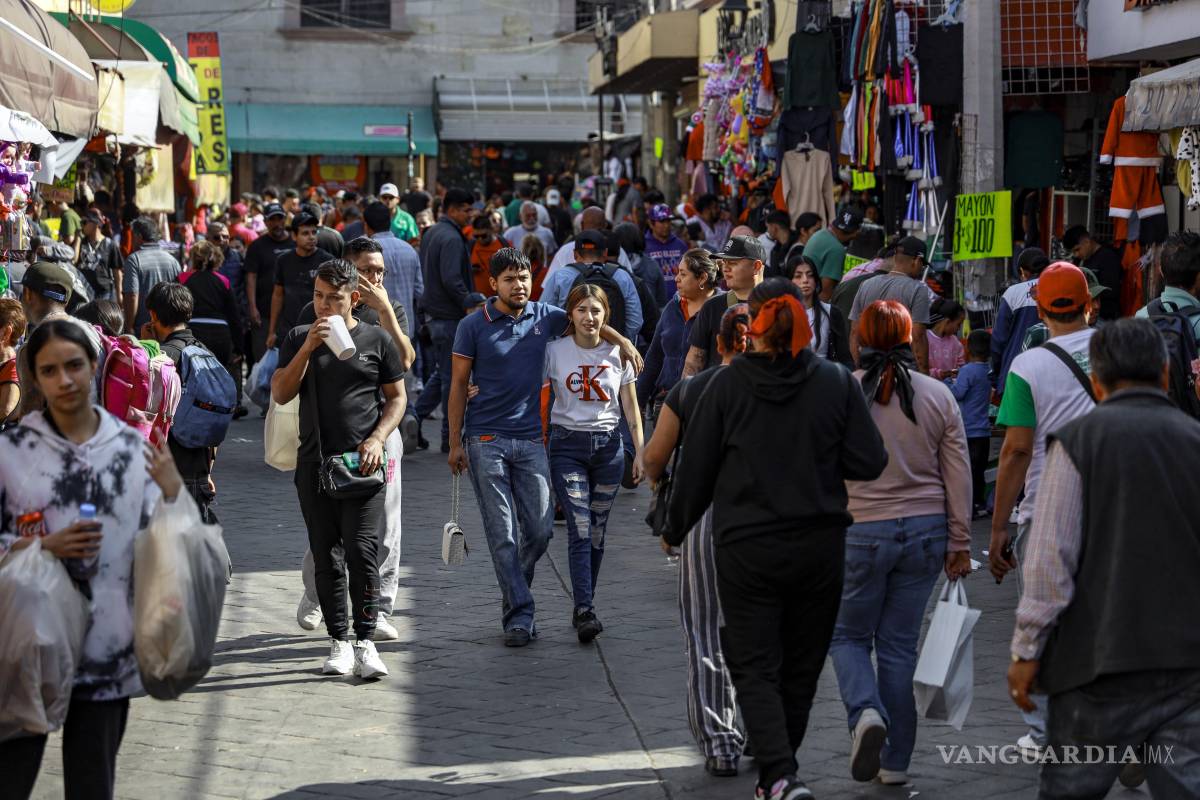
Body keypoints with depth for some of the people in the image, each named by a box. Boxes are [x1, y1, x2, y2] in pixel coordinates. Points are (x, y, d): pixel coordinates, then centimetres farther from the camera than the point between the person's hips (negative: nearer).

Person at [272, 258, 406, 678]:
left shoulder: (377, 340, 5)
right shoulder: (297, 339, 9)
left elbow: (397, 397, 9)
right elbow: (280, 394, 0)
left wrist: (376, 439, -7)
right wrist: (307, 348, -11)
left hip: (362, 464, -2)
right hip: (314, 463, 3)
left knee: (362, 551, -12)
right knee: (325, 557, 5)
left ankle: (365, 642, -7)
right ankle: (339, 642, 13)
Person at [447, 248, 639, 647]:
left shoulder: (545, 317, 6)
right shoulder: (473, 326, -2)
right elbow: (459, 385, 2)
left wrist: (621, 340, 7)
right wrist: (455, 442, 0)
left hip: (530, 439, 3)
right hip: (485, 440, -3)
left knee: (540, 529, 1)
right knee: (502, 534, -5)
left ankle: (513, 590, 25)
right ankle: (519, 614, -2)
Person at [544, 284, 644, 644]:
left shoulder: (618, 354, 4)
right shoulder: (555, 351, -1)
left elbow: (630, 408, 9)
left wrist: (640, 452, 6)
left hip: (608, 446, 2)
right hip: (567, 445, -2)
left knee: (597, 532, 5)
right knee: (580, 529, -13)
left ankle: (583, 608, 16)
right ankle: (585, 613, -18)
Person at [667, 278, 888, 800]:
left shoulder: (727, 385, -8)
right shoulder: (837, 382, -4)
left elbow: (695, 467, -2)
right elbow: (869, 463, -7)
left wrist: (676, 529, 13)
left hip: (747, 550, -2)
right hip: (820, 547, 2)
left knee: (755, 668, 4)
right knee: (801, 667, 17)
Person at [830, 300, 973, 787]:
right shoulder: (938, 395, 2)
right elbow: (959, 477, 4)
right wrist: (959, 543, 11)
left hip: (861, 532, -3)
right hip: (926, 529, 3)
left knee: (848, 635, 14)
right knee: (899, 644, 11)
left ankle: (865, 713, -15)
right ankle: (895, 762, 14)